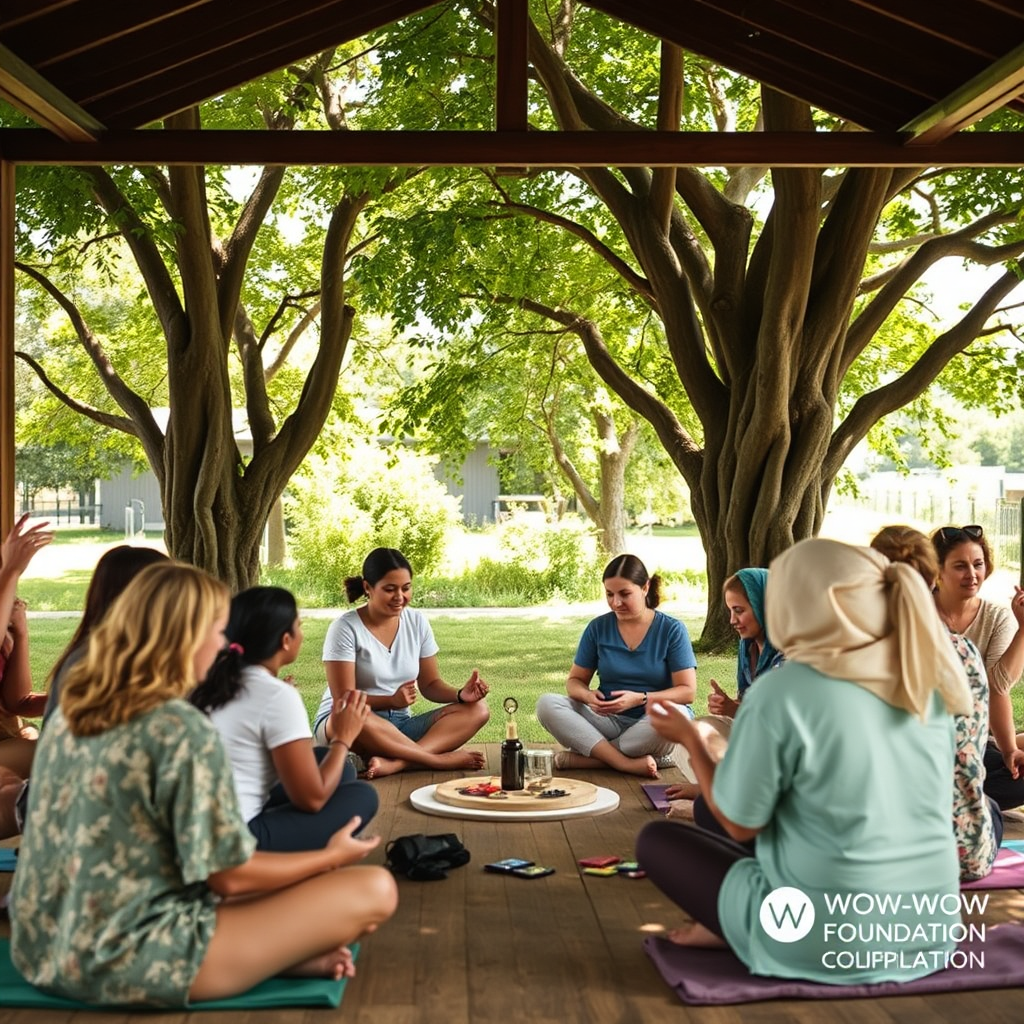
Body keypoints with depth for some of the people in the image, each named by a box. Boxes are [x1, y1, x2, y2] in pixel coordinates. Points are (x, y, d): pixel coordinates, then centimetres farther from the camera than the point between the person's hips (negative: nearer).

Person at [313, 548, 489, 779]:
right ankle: (440, 759, -29)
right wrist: (391, 700, -31)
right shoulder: (346, 628, -12)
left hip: (400, 724, 5)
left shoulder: (417, 621, 3)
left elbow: (430, 684, 6)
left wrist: (460, 694, -15)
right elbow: (343, 699, -15)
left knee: (477, 709, -15)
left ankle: (395, 763, -36)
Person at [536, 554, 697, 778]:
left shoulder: (672, 630, -1)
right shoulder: (598, 628, 6)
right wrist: (587, 695, -15)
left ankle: (583, 756, -25)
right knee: (547, 703, -21)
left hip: (651, 724, -2)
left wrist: (640, 699, -21)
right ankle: (627, 763, -32)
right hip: (607, 721, 3)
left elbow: (687, 691, -6)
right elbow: (575, 680, 10)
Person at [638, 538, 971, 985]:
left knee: (655, 838, 13)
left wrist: (690, 739, 6)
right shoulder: (926, 685, -1)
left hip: (822, 942, -5)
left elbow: (741, 823, -9)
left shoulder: (781, 693, -18)